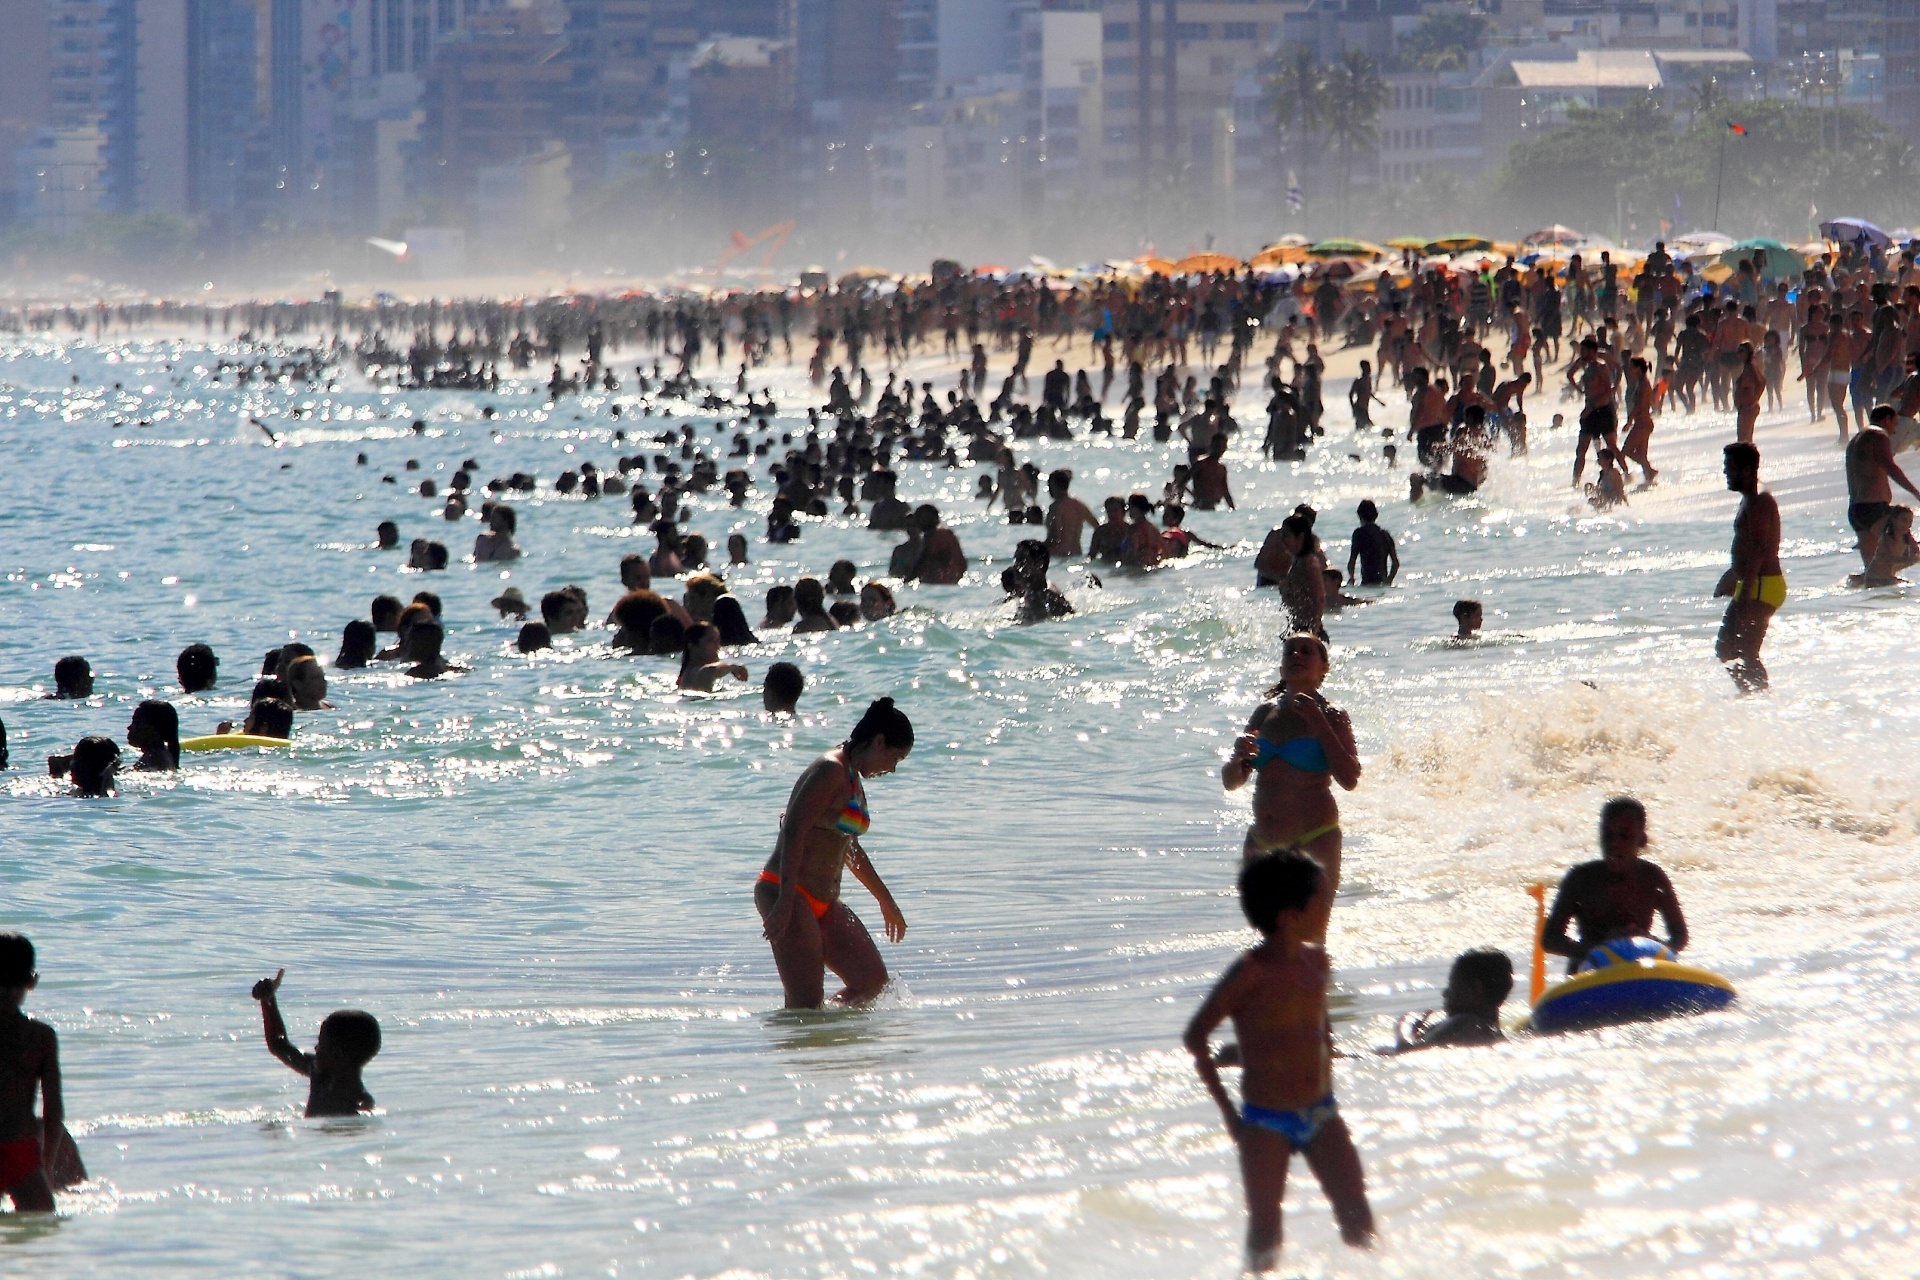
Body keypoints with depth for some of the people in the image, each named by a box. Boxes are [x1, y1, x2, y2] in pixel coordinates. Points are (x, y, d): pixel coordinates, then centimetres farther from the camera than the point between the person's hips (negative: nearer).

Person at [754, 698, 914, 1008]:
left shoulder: (853, 780, 19)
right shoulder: (832, 771, -12)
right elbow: (794, 831, -21)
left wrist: (886, 902, 40)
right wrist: (785, 901, -29)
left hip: (822, 904, 10)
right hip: (787, 894, -10)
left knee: (873, 980, 4)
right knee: (805, 1006, -13)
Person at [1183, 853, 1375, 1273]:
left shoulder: (1315, 959, 3)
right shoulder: (1251, 973, -17)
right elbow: (1196, 1036, -13)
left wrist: (1326, 1090, 16)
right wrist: (1227, 1110, -11)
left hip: (1320, 1114, 6)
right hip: (1266, 1122, -6)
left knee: (1358, 1220, 1)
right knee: (1265, 1230, 2)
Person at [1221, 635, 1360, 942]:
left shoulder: (1331, 716, -2)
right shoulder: (1265, 713, 12)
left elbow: (1349, 778, -16)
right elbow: (1231, 782, 15)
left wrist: (1317, 722, -16)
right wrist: (1238, 755, -8)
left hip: (1313, 841, -6)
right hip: (1262, 844, 6)